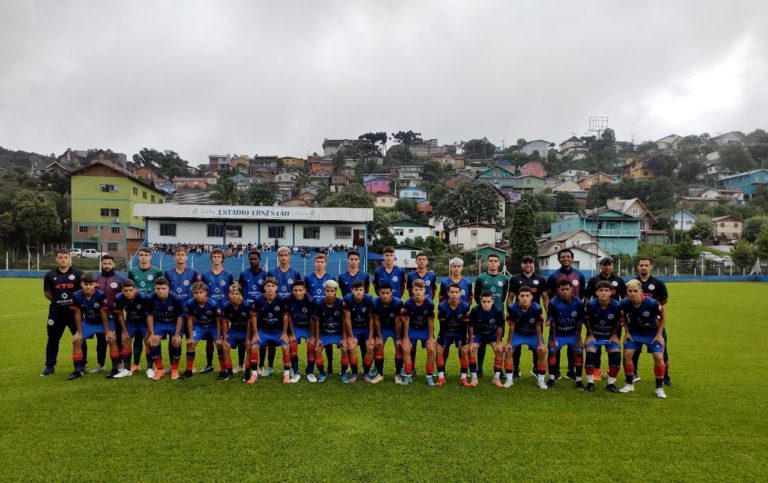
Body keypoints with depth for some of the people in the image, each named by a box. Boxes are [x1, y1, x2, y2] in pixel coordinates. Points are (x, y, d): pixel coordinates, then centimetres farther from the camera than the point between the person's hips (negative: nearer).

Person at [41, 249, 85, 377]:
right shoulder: (50, 275, 3)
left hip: (74, 311, -2)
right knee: (52, 339, 8)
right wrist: (57, 300, 4)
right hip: (56, 313, 2)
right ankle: (49, 366, 21)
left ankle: (81, 365, 17)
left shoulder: (78, 274, -3)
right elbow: (47, 293, 16)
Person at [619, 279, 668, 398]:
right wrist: (627, 332, -1)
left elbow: (662, 316, -10)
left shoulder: (652, 303, -30)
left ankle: (660, 388, 8)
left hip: (652, 333, -2)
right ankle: (630, 384, 11)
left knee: (658, 357, -11)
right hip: (634, 332, 2)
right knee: (627, 354, -7)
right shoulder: (625, 303, -22)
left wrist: (659, 334, -8)